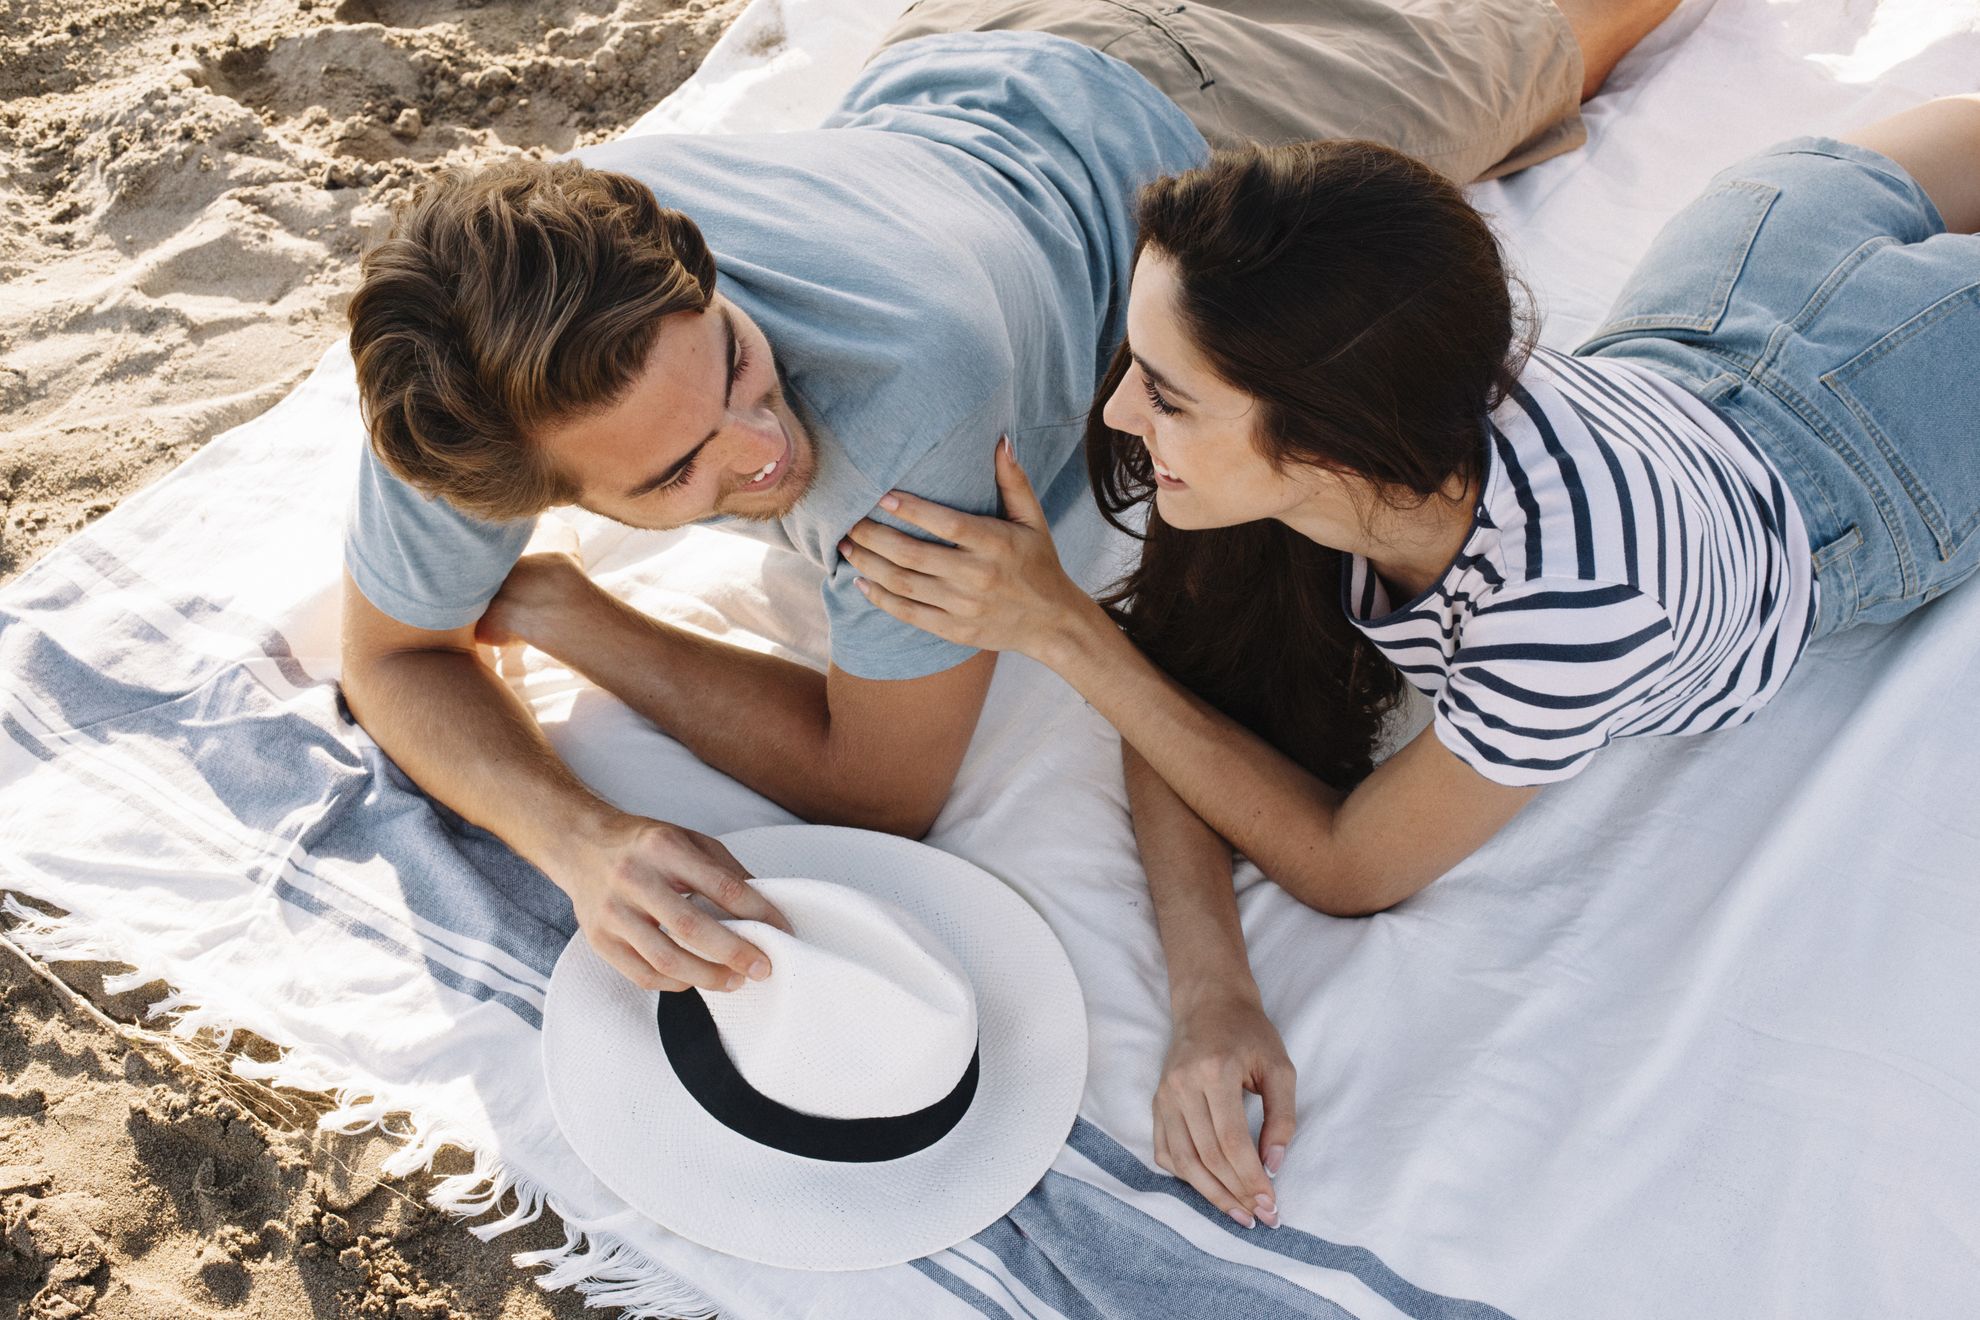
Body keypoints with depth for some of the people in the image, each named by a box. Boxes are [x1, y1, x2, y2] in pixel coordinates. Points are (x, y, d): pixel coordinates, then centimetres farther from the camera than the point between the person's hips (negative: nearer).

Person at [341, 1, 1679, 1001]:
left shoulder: (909, 375, -52)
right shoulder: (484, 367, -38)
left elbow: (881, 784, -37)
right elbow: (396, 658, -20)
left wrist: (554, 605, -34)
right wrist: (581, 838, -41)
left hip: (1184, 141, -3)